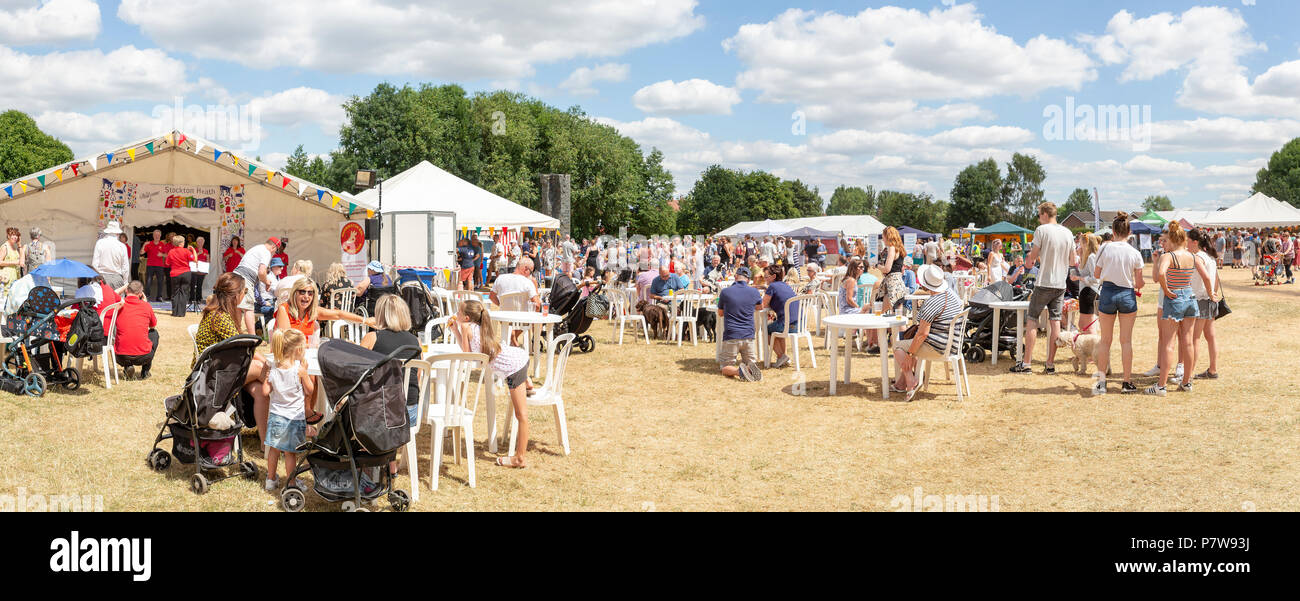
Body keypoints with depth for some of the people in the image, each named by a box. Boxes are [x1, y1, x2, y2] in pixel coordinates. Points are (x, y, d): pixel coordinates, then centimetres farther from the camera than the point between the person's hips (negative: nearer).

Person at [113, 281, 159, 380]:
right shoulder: (146, 305, 0)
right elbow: (153, 325, 19)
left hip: (121, 358, 2)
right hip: (143, 356, -1)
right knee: (154, 333, 30)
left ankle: (127, 366, 12)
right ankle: (145, 372, 22)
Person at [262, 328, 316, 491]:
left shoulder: (273, 368, -5)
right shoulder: (300, 370, -18)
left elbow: (265, 391, -2)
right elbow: (310, 391, -8)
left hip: (275, 415, 4)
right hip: (294, 417, -4)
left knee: (274, 449, 17)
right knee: (290, 452, 5)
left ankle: (271, 480, 31)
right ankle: (291, 483, 16)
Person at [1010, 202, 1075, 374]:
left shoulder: (1042, 230, -8)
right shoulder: (1068, 233, 9)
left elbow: (1032, 256, -7)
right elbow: (1072, 260, 15)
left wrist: (1030, 258, 15)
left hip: (1044, 284, -5)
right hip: (1061, 284, 5)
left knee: (1032, 321, 0)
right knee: (1055, 322, 6)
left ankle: (1026, 363, -1)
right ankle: (1050, 364, 7)